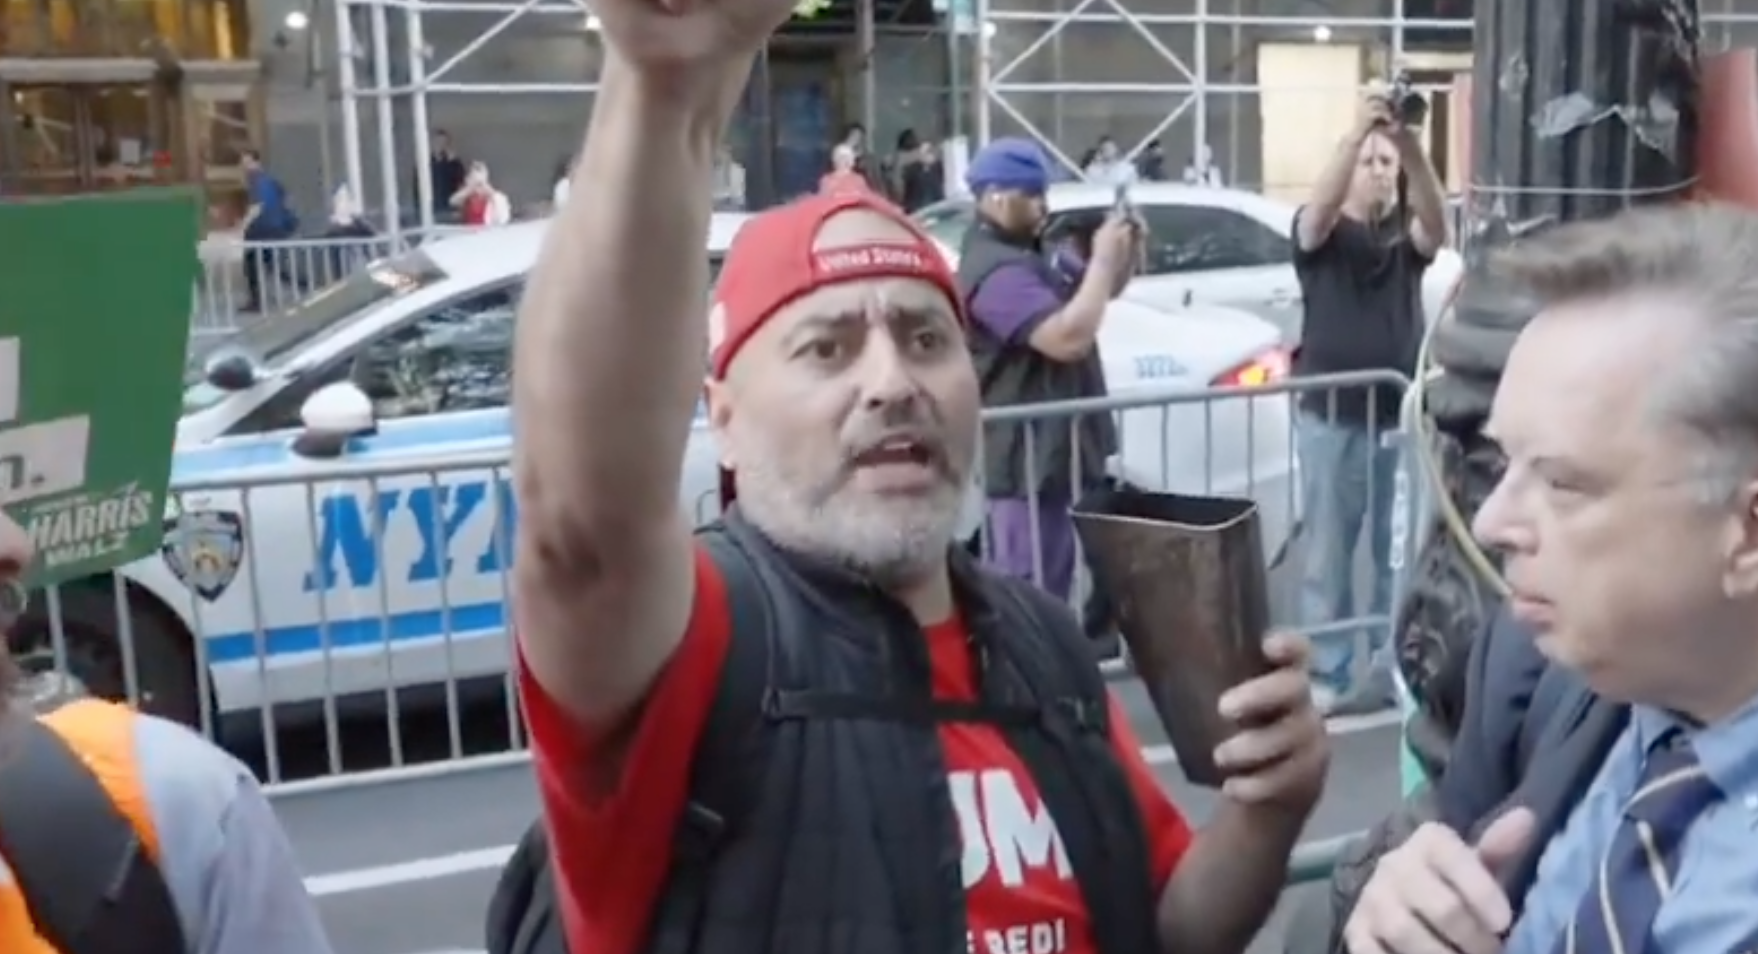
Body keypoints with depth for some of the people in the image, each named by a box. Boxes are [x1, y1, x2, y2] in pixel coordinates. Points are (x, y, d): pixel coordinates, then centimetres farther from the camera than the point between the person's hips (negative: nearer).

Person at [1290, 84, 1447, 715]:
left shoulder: (1407, 234, 7)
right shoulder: (1320, 233, 2)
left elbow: (1438, 226, -16)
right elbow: (1320, 209, -21)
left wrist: (1412, 144, -30)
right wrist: (1357, 130, -33)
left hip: (1401, 416, 3)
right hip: (1331, 417, -2)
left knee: (1401, 552, 8)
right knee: (1328, 553, 4)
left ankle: (1394, 671, 19)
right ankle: (1327, 676, 11)